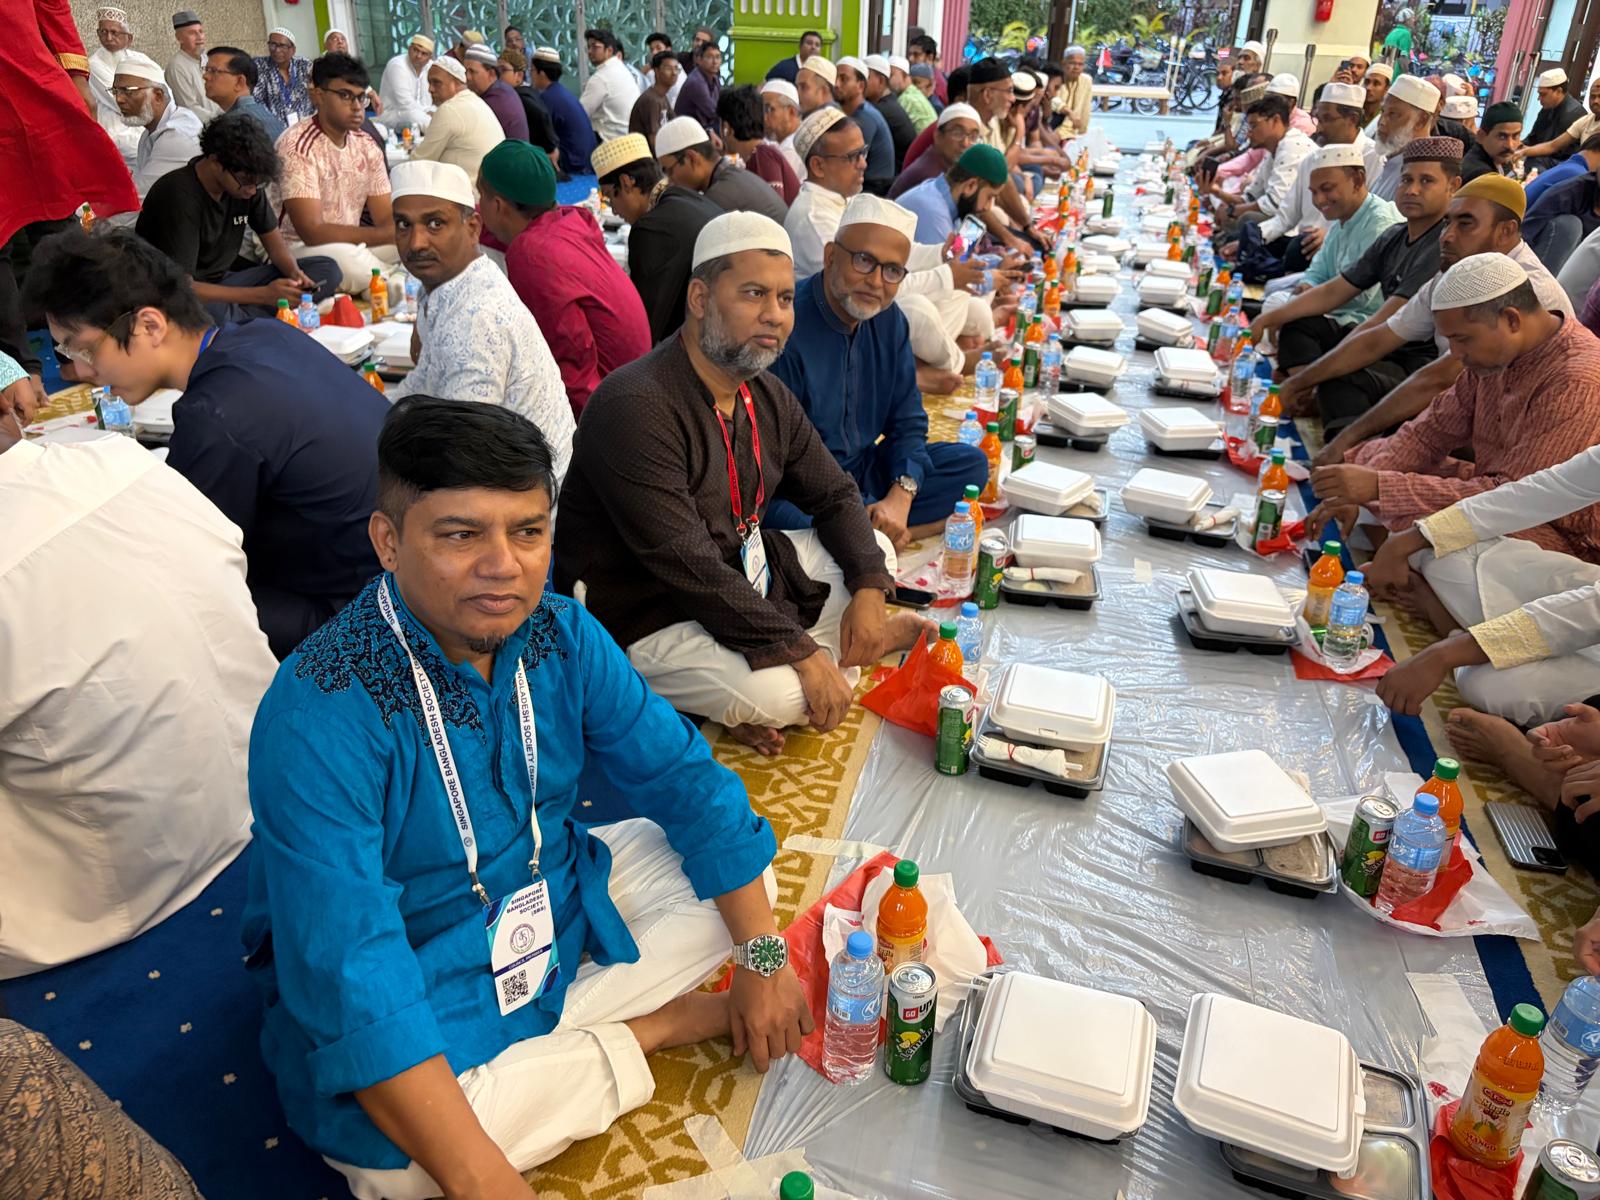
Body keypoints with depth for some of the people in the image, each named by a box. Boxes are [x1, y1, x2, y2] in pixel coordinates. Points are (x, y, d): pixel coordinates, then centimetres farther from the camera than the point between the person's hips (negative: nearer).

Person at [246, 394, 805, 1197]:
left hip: (563, 909, 5)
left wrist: (763, 954, -11)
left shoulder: (561, 636, -12)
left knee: (743, 862, -2)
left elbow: (683, 778, -5)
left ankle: (543, 1041, -9)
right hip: (423, 990, -4)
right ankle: (660, 1027, -9)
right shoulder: (320, 717, -29)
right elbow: (349, 971, -32)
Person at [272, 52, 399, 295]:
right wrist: (389, 234, -32)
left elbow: (386, 218, 3)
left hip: (350, 245, 6)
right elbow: (312, 232, -25)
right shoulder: (297, 147, -16)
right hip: (298, 247, -6)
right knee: (348, 259, -37)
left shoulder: (367, 147, 5)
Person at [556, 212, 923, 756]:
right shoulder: (637, 408, -25)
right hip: (645, 618, -9)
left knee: (876, 551, 11)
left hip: (740, 576, 9)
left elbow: (834, 495, 12)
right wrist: (801, 651, -27)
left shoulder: (769, 396, 3)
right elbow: (687, 567, -29)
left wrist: (869, 589, -6)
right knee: (781, 695, -31)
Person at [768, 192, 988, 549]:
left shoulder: (889, 320, 4)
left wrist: (900, 498, -12)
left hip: (867, 472, 8)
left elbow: (907, 420, 7)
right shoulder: (785, 328, -22)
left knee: (972, 464, -3)